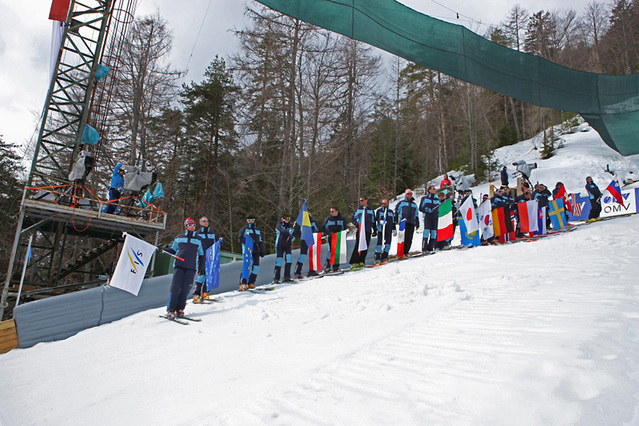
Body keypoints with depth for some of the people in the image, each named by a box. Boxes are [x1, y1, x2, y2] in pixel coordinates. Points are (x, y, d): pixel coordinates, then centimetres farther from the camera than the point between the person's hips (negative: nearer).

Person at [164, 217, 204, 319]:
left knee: (186, 288, -6)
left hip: (191, 267, 1)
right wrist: (165, 250, -2)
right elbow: (173, 249, 17)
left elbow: (201, 254, 21)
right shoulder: (179, 238, 15)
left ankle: (180, 309, 5)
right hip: (179, 265, -1)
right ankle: (170, 310, -2)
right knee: (175, 286, -9)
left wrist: (201, 265, 11)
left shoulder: (198, 240, 18)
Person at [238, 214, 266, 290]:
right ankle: (243, 284, -14)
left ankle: (251, 283, 7)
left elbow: (260, 241, 26)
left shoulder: (257, 230, 24)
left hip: (256, 251, 5)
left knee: (256, 267, -4)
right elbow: (240, 239, -4)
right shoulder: (244, 229, 8)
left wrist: (262, 251, 18)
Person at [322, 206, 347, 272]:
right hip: (331, 238, -2)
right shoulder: (328, 219, 2)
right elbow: (323, 228, 4)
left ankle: (336, 266, 11)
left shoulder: (342, 219, 5)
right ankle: (327, 266, -7)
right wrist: (329, 233, -12)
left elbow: (344, 229, 12)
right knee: (331, 251, -14)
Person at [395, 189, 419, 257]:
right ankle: (400, 253, -15)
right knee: (403, 237, -15)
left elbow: (416, 215, 29)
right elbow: (396, 211, 11)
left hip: (412, 223, 4)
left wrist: (417, 223, 22)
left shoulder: (414, 204, 26)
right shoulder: (401, 203, 13)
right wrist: (396, 220, 1)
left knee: (409, 239, -4)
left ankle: (406, 252, 2)